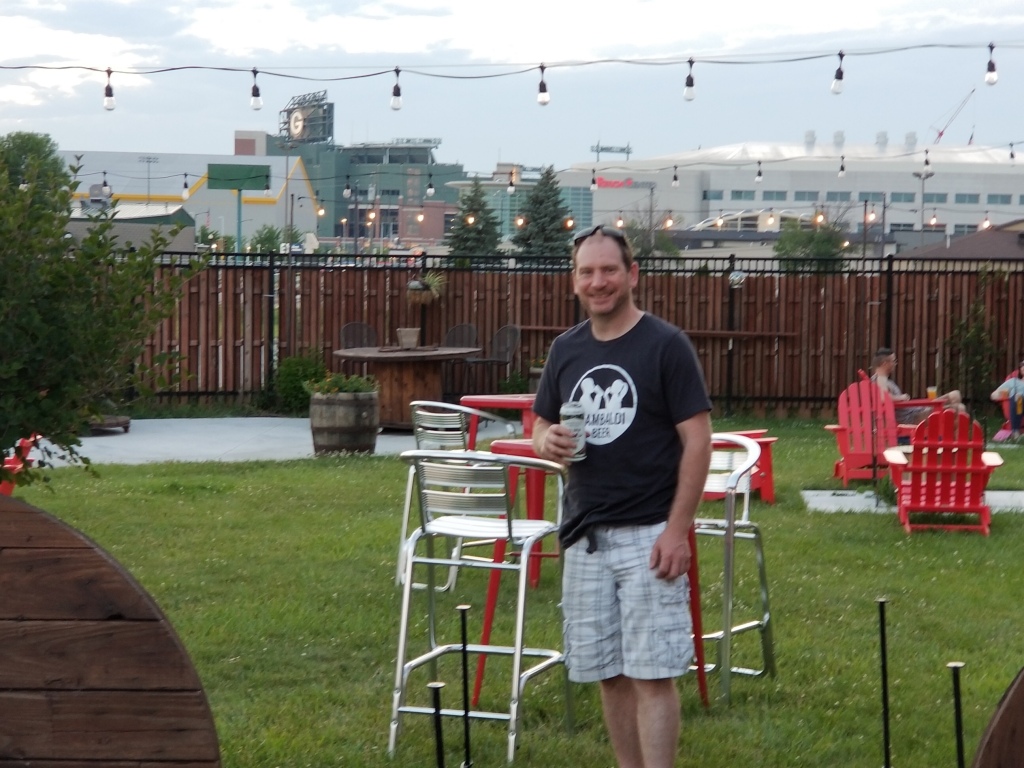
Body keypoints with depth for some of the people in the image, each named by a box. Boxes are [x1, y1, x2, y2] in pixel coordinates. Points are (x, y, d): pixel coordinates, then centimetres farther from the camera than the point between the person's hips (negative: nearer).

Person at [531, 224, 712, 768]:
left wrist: (677, 530, -15)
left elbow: (697, 440, -8)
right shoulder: (566, 349, 10)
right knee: (606, 673, 9)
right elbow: (540, 427, 18)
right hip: (584, 535, 6)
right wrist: (547, 442, -8)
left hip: (647, 534, -6)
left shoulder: (665, 345, -6)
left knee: (651, 675, -7)